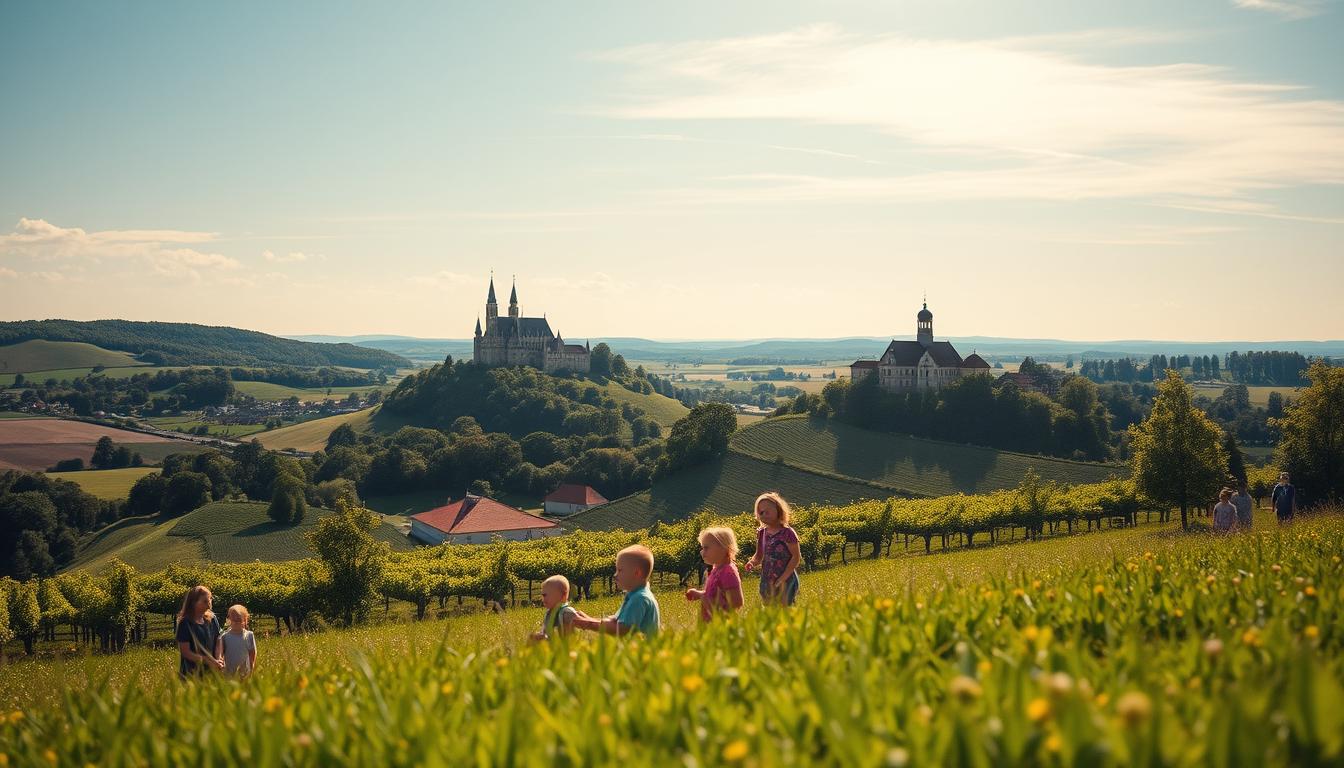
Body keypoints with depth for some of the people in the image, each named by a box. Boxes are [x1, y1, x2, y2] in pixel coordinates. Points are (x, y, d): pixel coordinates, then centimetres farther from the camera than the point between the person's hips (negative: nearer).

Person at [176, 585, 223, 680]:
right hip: (192, 671, -5)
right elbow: (186, 652, -13)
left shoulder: (211, 619, 4)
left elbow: (218, 641, 7)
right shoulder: (185, 624, -11)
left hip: (211, 672, 5)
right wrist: (210, 662, -17)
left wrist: (219, 660, -11)